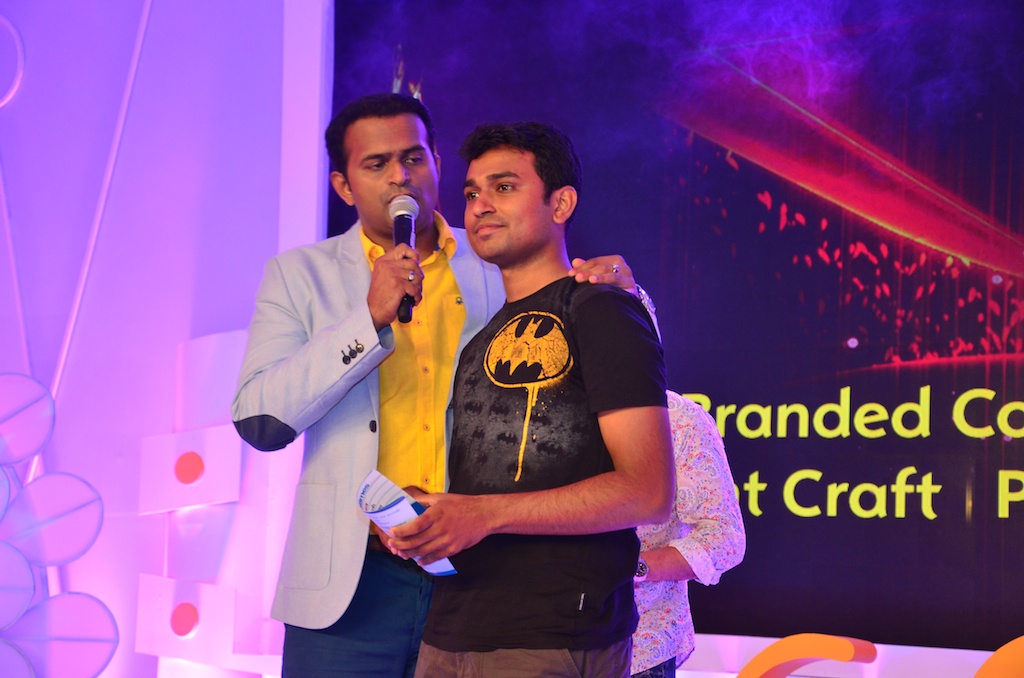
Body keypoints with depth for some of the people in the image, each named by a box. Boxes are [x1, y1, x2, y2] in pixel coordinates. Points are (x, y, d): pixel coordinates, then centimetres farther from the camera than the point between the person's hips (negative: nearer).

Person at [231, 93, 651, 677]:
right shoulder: (302, 275, 6)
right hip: (352, 583, -1)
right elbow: (259, 421, -6)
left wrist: (617, 286, -6)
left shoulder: (499, 268, 9)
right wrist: (370, 318, -16)